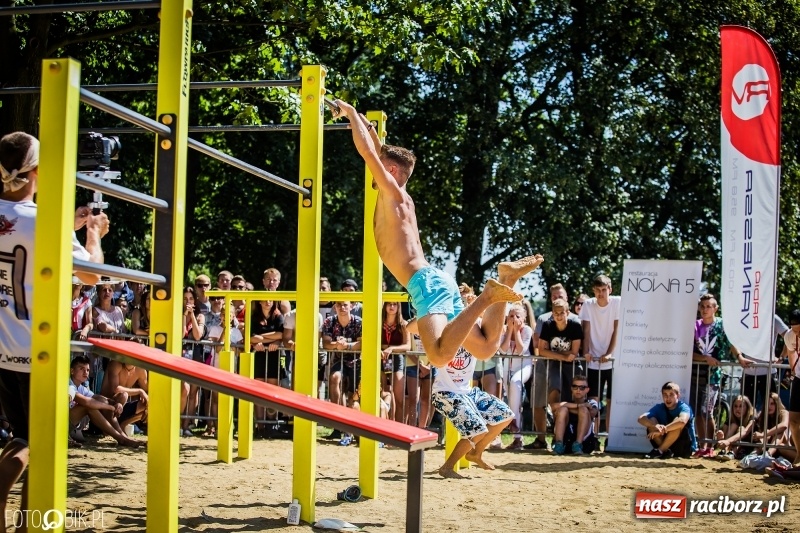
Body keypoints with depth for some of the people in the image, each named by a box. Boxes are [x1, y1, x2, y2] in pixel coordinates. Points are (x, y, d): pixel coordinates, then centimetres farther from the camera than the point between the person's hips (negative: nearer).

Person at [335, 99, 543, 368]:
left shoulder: (392, 193, 1)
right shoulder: (398, 198, 25)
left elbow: (368, 151, -6)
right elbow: (379, 152, 38)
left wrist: (351, 112, 5)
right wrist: (361, 121, 39)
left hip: (425, 282, -10)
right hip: (434, 281, 10)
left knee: (440, 355, -30)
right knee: (485, 348, 6)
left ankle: (486, 297, -27)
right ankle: (505, 279, 1)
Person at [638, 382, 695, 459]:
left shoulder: (684, 407, -14)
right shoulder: (659, 408, -2)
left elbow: (682, 421, -39)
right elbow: (641, 419, -18)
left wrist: (662, 430, -41)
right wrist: (655, 426, -38)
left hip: (685, 448, -4)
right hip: (667, 446, 4)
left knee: (678, 421, -29)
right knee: (651, 420, -14)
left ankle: (660, 450, -24)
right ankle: (665, 451, -20)